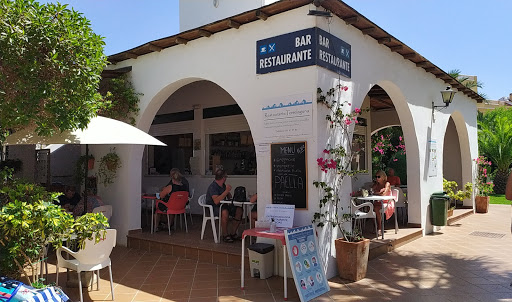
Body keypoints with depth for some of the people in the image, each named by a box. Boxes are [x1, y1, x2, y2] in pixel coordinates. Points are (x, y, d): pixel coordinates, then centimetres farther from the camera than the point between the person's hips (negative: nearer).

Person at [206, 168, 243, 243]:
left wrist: (228, 191, -5)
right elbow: (216, 201, -29)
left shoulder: (223, 185, 11)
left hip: (222, 206, 8)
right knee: (225, 212, -38)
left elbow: (230, 198, 18)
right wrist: (226, 191, -26)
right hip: (213, 208, -8)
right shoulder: (213, 186, -15)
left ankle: (233, 233, -6)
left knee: (239, 210, -11)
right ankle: (227, 234, -19)